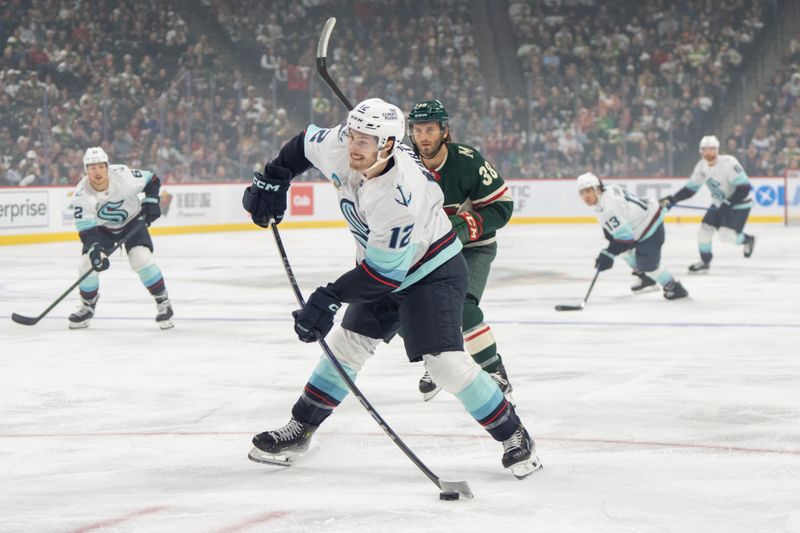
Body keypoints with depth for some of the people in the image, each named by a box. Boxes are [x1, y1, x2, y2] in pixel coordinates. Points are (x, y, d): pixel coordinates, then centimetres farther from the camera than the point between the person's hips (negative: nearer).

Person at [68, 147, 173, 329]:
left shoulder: (123, 175, -28)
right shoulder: (81, 195, -26)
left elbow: (152, 180, -10)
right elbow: (86, 229, -25)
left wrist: (151, 201, -21)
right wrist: (95, 249, -40)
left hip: (132, 221, -2)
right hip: (102, 228, 2)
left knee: (141, 258, -23)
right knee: (88, 263, -14)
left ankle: (163, 303, -8)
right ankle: (87, 307, 12)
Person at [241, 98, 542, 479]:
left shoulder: (400, 193, -37)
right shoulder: (339, 148, -17)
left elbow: (385, 271, -31)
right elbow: (305, 144, 8)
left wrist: (330, 298, -28)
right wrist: (272, 181, 1)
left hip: (433, 271, -8)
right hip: (379, 265, 8)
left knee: (444, 361, -18)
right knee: (345, 345, 10)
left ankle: (513, 436, -5)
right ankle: (299, 430, 20)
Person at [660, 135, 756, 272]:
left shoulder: (728, 162, -27)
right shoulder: (702, 166, -5)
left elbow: (744, 187, -28)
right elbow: (690, 188, 3)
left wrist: (728, 204, -31)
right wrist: (671, 199, -7)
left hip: (739, 204, -7)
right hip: (720, 203, 7)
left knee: (727, 234, -17)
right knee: (705, 229, 0)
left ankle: (748, 239, 13)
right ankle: (704, 261, 17)